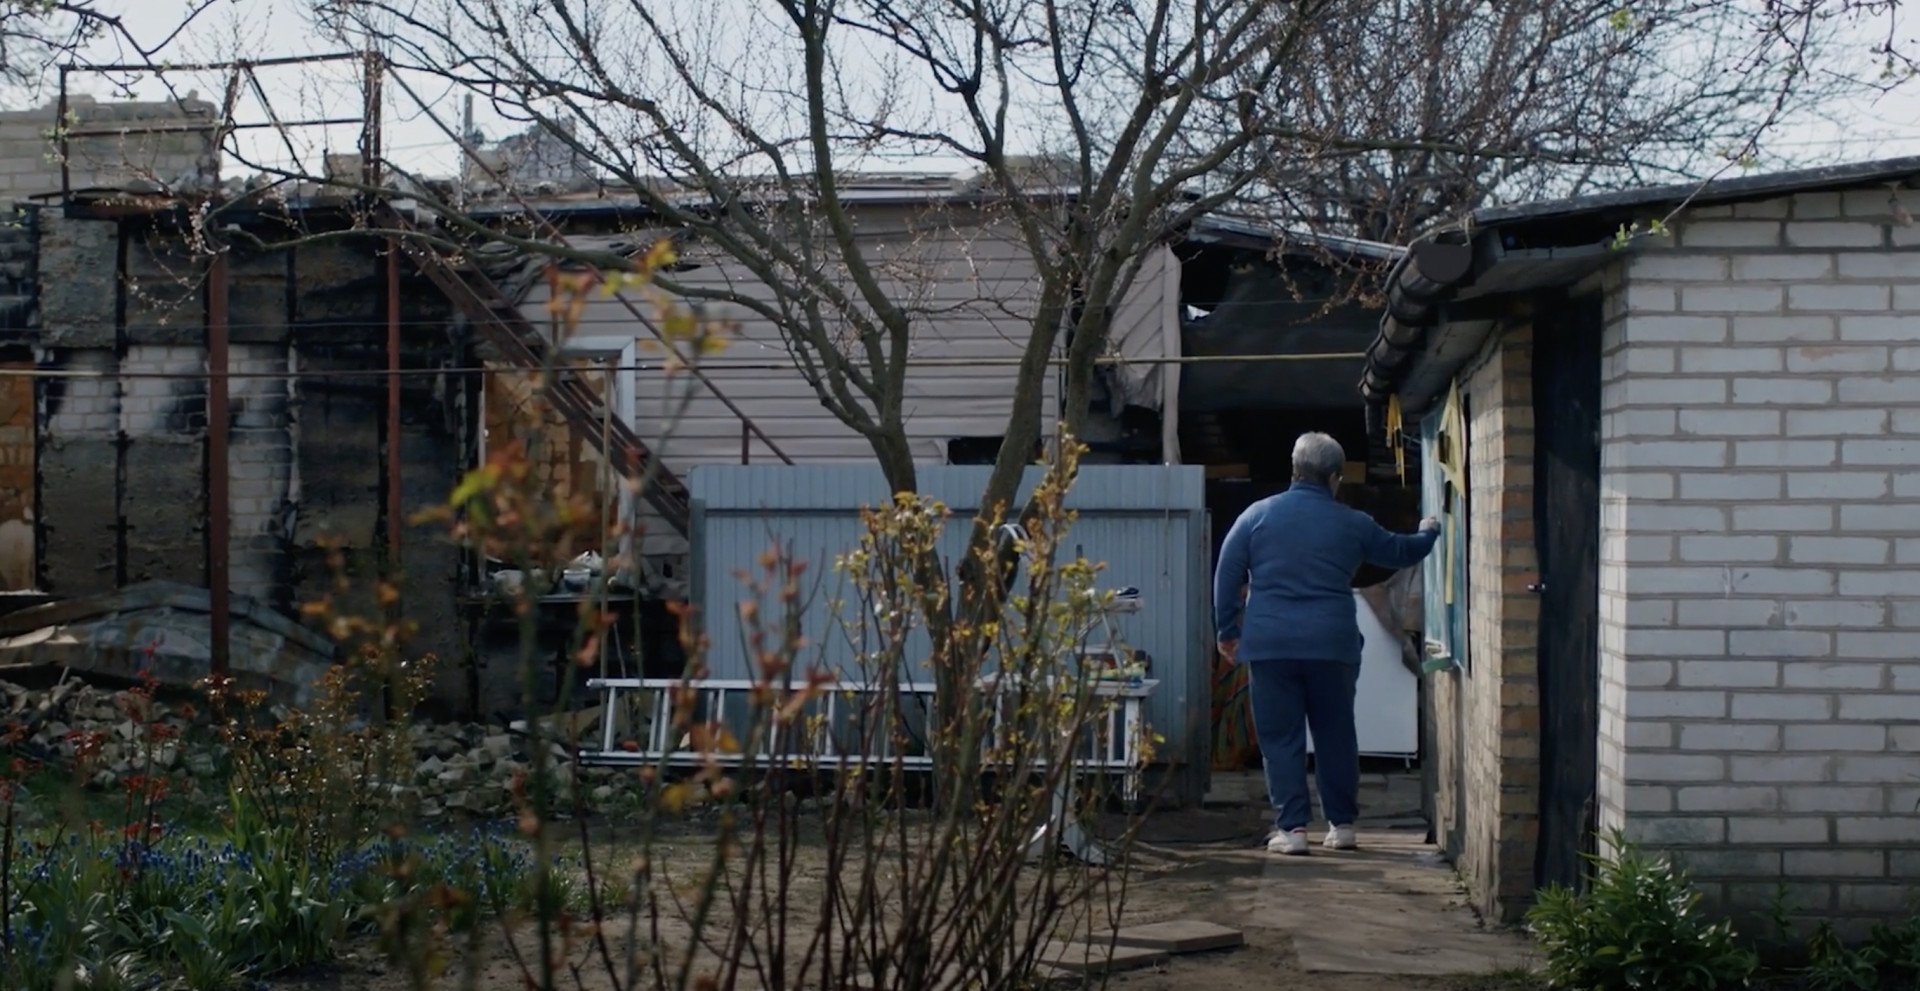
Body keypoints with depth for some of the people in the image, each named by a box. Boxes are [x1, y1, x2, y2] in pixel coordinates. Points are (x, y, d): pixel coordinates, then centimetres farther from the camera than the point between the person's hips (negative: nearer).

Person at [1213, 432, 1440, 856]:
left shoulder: (1257, 515, 2)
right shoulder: (1352, 524, 4)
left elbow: (1226, 577, 3)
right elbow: (1401, 552, 20)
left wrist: (1228, 631, 12)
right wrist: (1429, 533, 41)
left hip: (1269, 646, -1)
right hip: (1332, 646, 1)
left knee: (1280, 738, 3)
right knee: (1335, 736, 12)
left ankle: (1291, 827, -1)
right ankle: (1342, 824, 18)